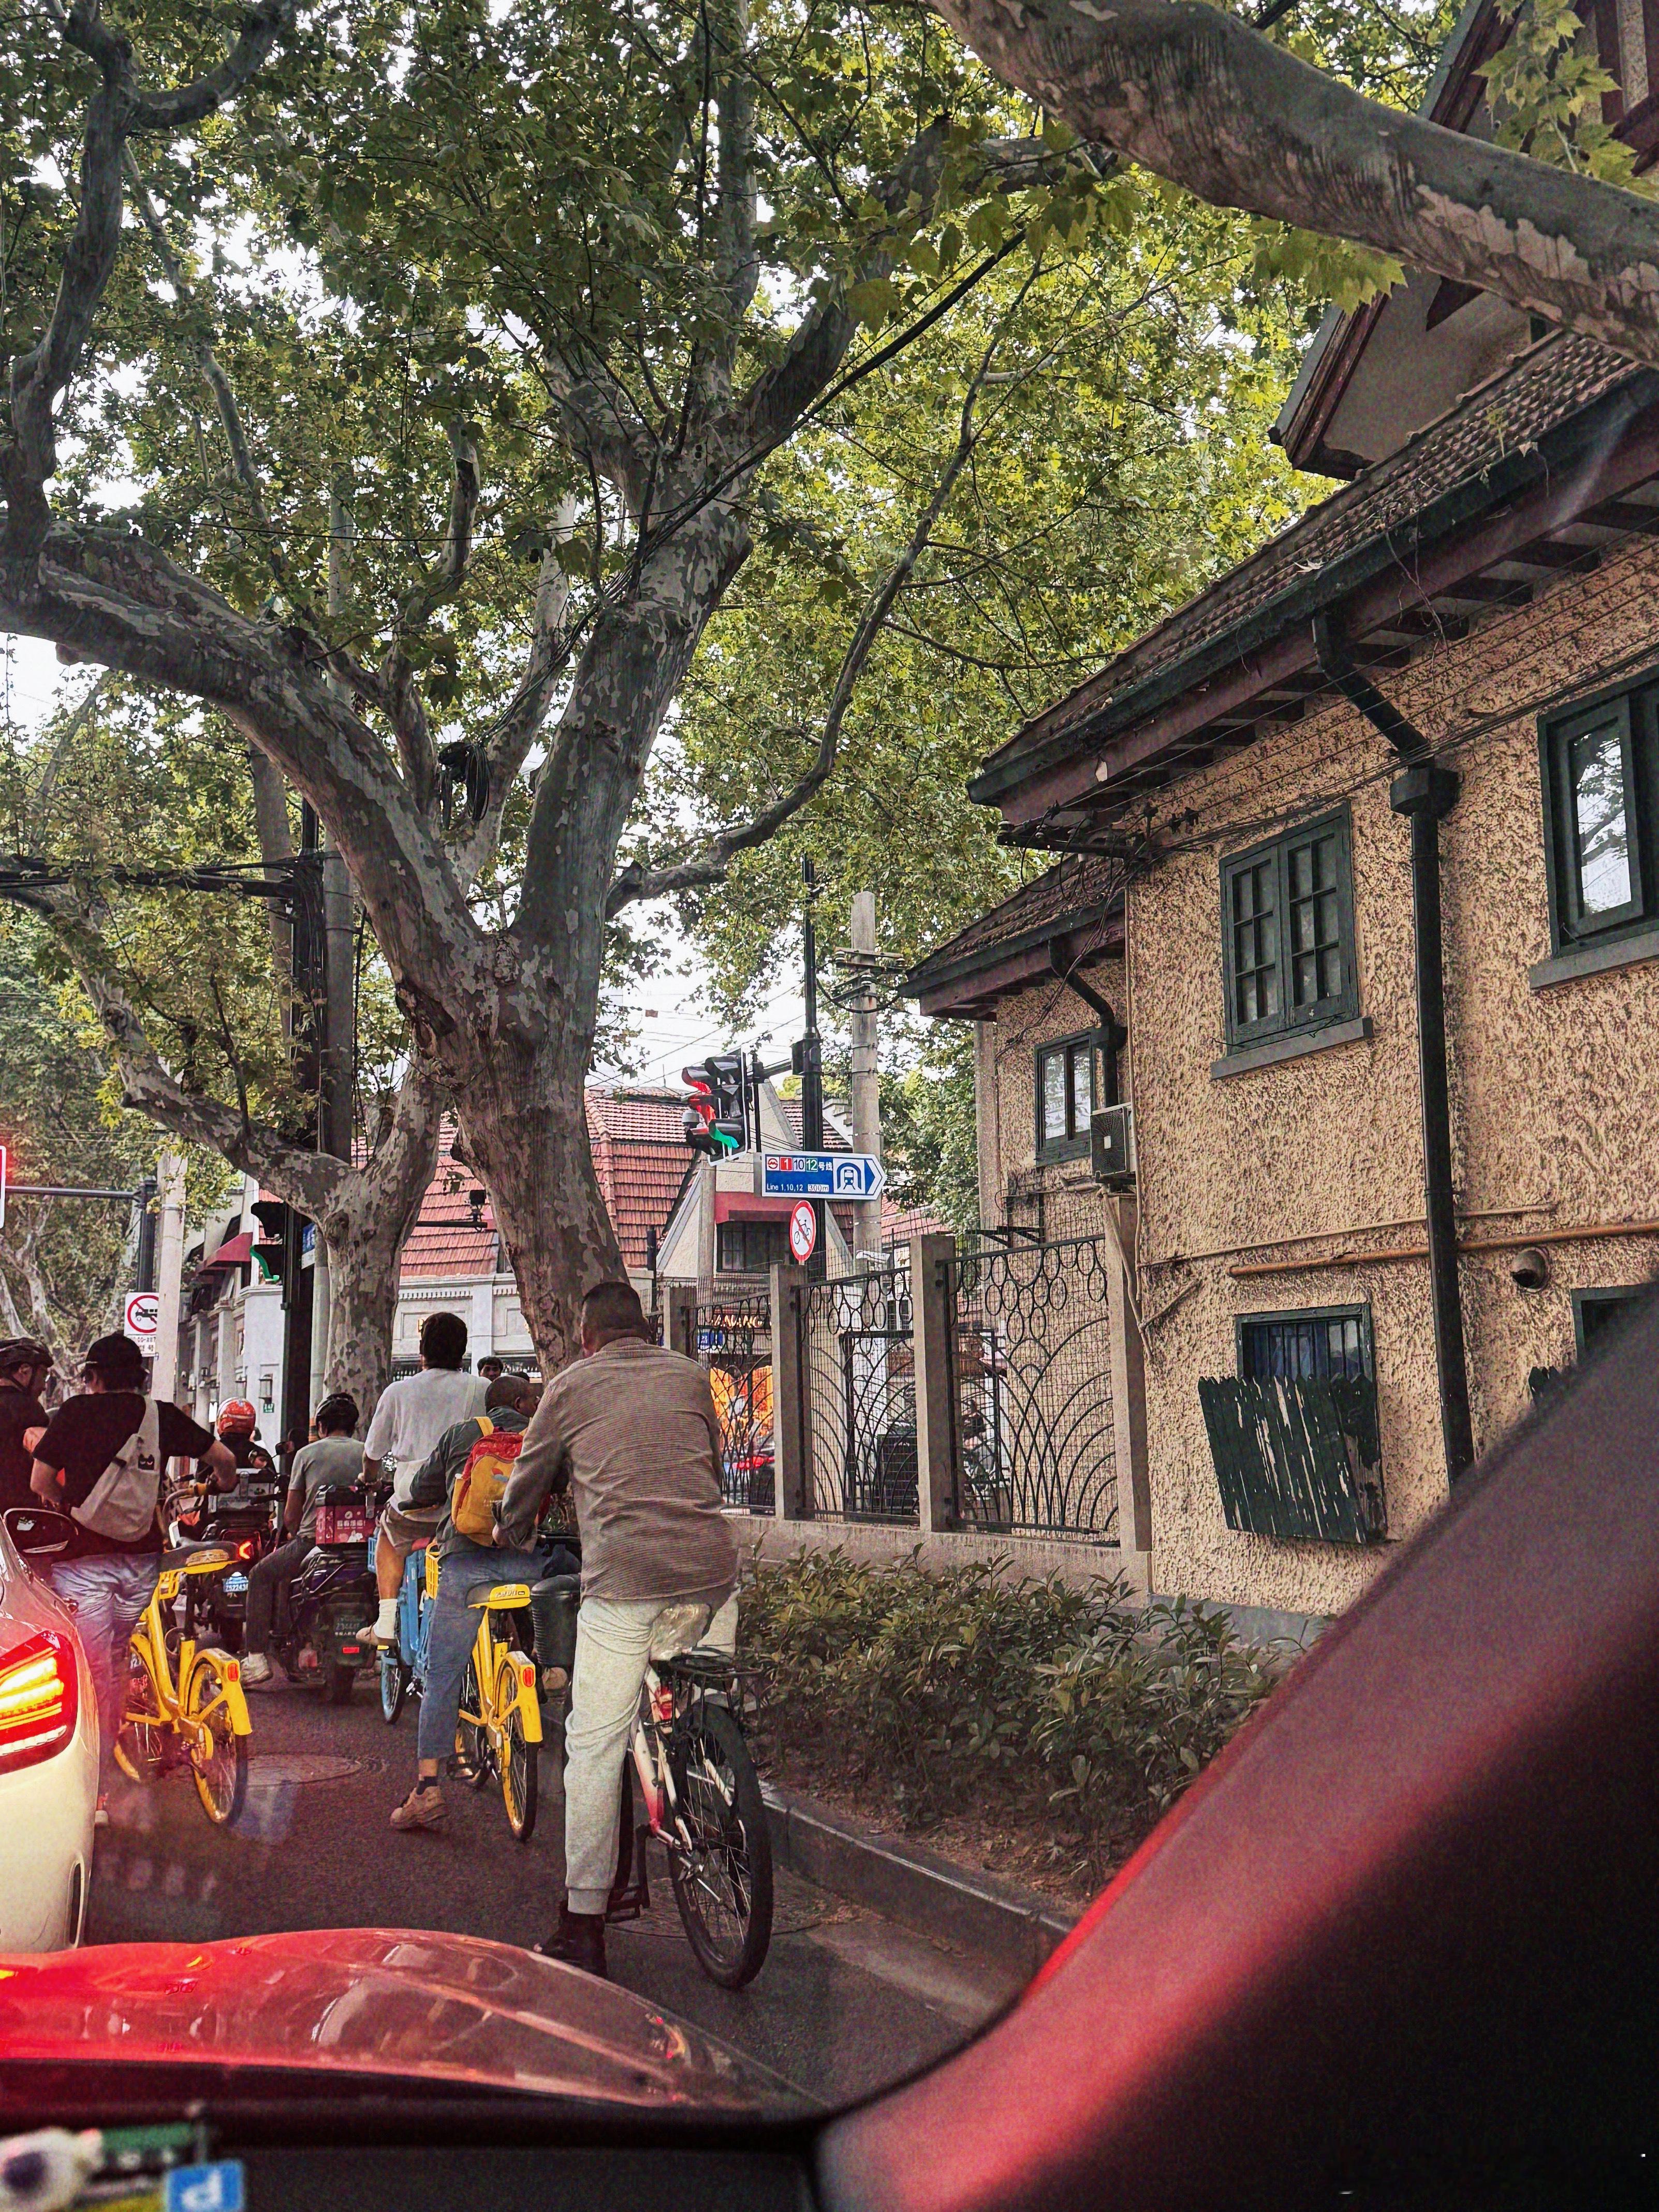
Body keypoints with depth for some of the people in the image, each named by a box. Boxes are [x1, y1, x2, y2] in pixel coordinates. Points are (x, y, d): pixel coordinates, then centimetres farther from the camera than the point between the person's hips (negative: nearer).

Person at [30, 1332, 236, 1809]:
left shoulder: (76, 1413, 0)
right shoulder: (162, 1415, 6)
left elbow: (40, 1482, 1)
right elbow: (221, 1457, 7)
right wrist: (224, 1484, 29)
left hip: (84, 1555, -3)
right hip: (141, 1556, 3)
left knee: (91, 1671, -4)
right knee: (116, 1663, 20)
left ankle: (93, 1791, -6)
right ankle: (110, 1755, 30)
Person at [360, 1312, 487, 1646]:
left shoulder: (398, 1391, 7)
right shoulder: (483, 1390, 4)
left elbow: (372, 1455, 16)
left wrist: (370, 1479, 38)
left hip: (415, 1504, 0)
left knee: (389, 1536, 32)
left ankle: (386, 1622, 24)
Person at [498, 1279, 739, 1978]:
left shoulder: (571, 1386, 12)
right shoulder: (690, 1375, 19)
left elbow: (528, 1483, 22)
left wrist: (509, 1537, 42)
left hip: (624, 1579, -3)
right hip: (710, 1568, 3)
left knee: (595, 1746, 2)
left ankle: (583, 1925, 4)